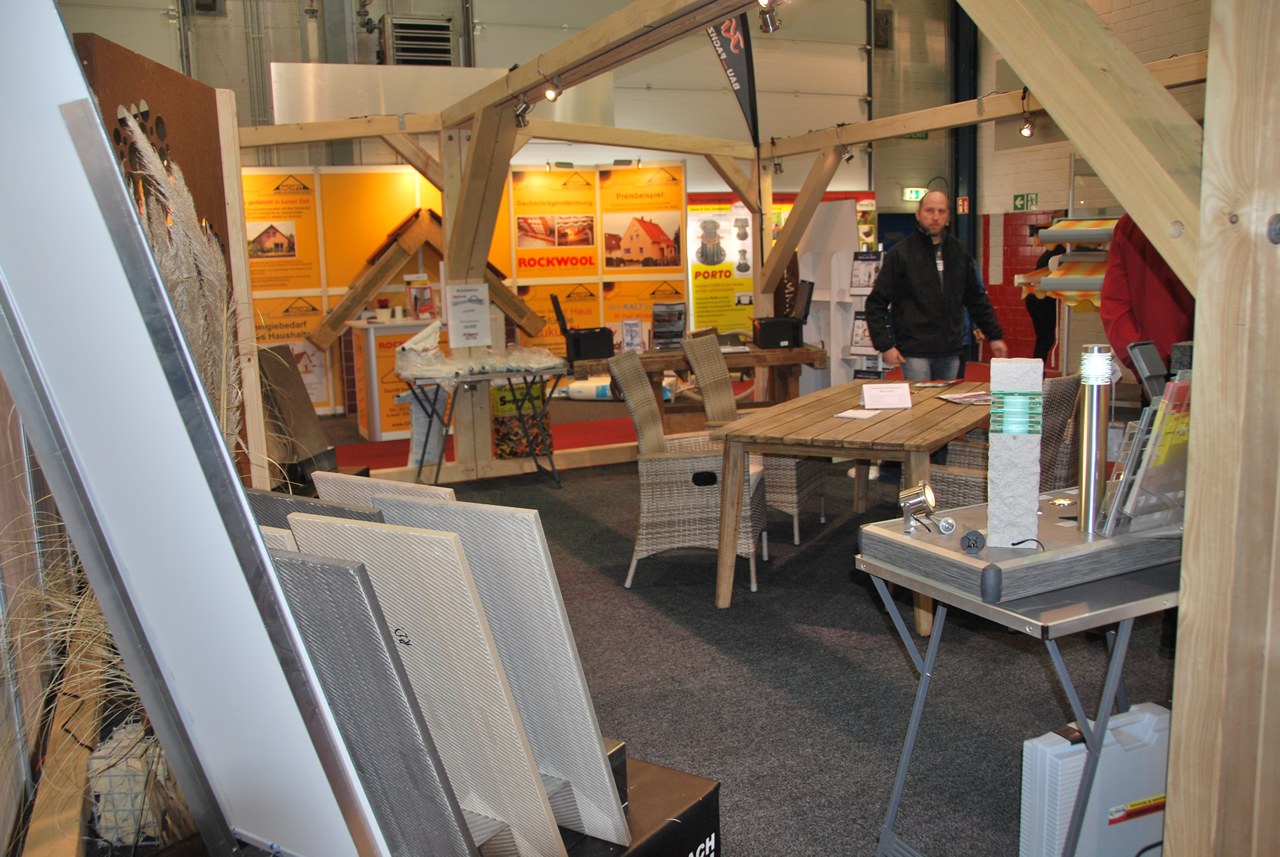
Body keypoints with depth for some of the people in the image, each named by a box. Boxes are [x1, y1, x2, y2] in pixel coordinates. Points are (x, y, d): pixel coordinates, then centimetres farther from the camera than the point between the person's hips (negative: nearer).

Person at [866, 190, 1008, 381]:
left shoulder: (959, 253, 11)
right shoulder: (901, 253, -3)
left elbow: (976, 299, 20)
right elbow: (876, 304, -4)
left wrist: (994, 336, 16)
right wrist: (884, 346, -12)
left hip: (950, 352, 5)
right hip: (915, 352, -5)